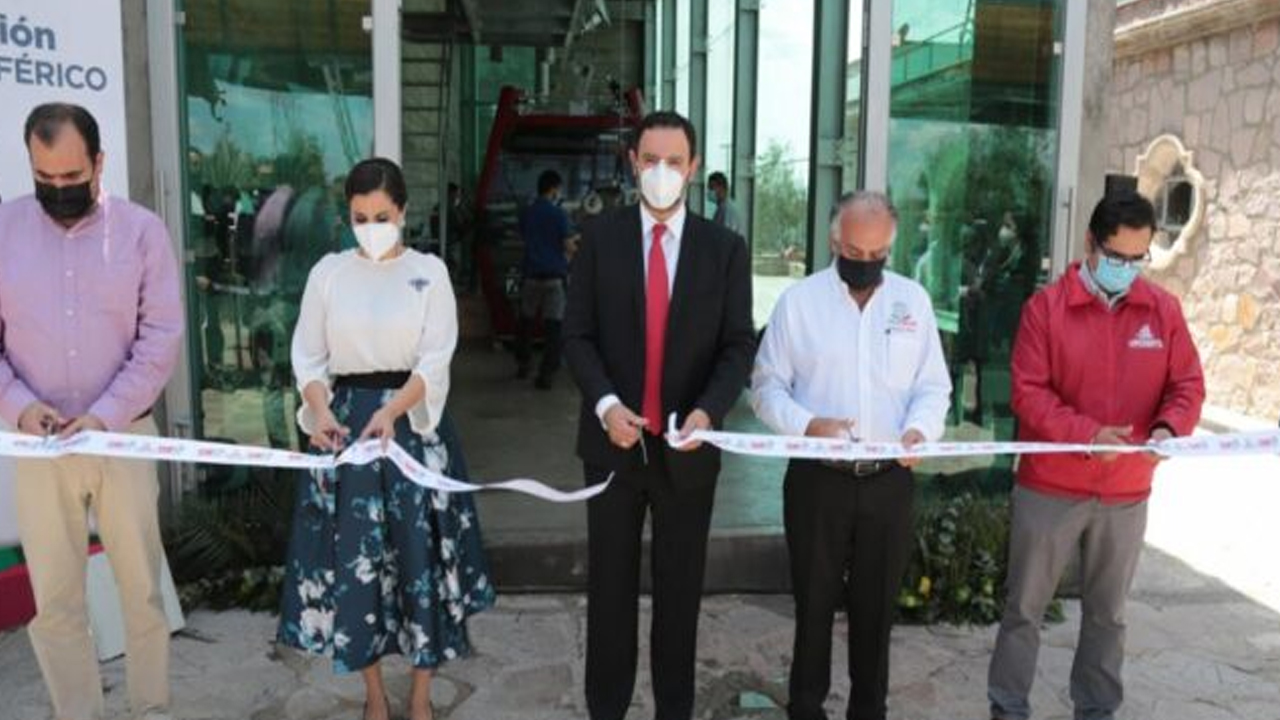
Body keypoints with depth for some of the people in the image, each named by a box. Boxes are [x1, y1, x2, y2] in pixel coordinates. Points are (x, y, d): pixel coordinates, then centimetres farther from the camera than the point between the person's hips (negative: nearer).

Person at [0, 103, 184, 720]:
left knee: (141, 587, 11)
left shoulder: (141, 231, -4)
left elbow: (162, 337, -7)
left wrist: (106, 415, -16)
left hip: (125, 437, -1)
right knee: (54, 598, 9)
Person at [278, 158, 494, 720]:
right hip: (344, 418, 2)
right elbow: (308, 355, 2)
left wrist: (392, 410, -24)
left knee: (419, 550, 4)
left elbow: (435, 359, -9)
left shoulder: (429, 271, -1)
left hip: (414, 421, -1)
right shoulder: (329, 272, 4)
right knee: (352, 554, 6)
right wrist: (321, 410, -16)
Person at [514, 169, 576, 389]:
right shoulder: (558, 214, -8)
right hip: (554, 274, -4)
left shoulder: (526, 213, 7)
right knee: (553, 325, -1)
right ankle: (546, 373, -3)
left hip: (531, 274, 4)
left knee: (526, 320, 18)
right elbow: (567, 245, -9)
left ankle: (523, 364, 27)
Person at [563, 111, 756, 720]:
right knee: (610, 586, 11)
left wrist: (708, 411, -19)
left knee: (681, 588, 13)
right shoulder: (600, 237, 0)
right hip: (614, 438, 0)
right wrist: (606, 404, -18)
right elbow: (577, 334, -2)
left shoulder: (725, 249, 0)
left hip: (688, 445, 0)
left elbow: (738, 345, -2)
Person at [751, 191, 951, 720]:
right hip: (818, 478, -2)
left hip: (890, 480, 2)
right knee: (814, 601, 11)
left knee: (877, 604, 13)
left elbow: (933, 386, 6)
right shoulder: (798, 300, -3)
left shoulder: (914, 299, 4)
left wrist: (920, 429, -14)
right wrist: (808, 424, -20)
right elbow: (767, 385, -2)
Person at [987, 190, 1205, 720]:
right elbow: (1028, 392, -12)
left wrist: (1169, 428, -16)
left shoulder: (1164, 310, 3)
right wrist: (1087, 433, -24)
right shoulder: (1046, 306, -8)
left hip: (1127, 492, 3)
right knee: (1025, 606, 7)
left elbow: (1188, 383, 4)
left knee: (1108, 612, 16)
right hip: (1049, 487, -3)